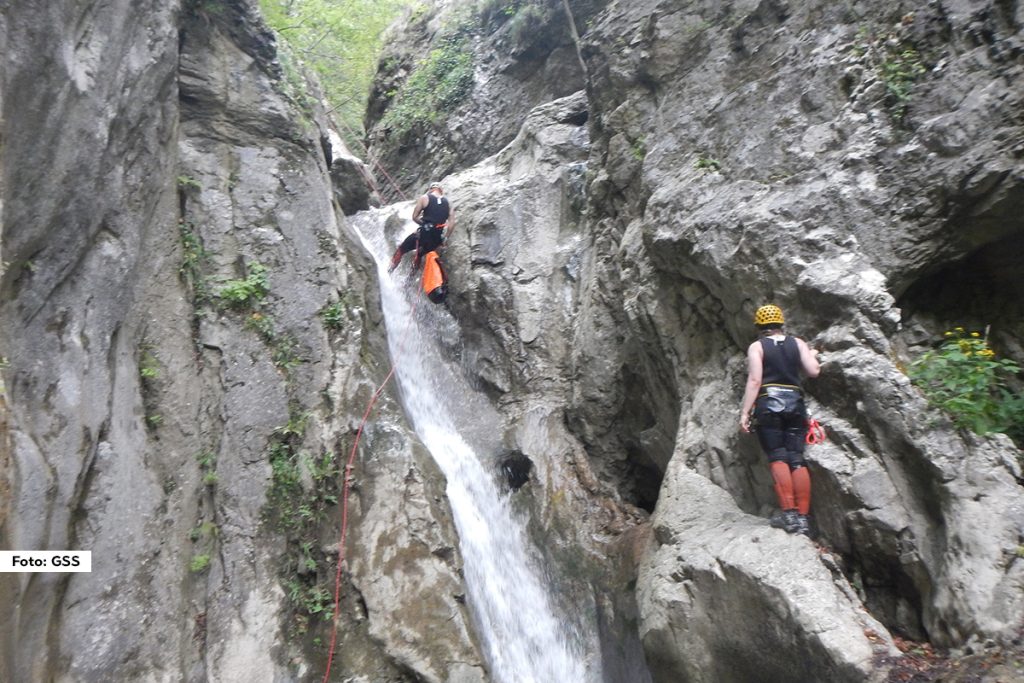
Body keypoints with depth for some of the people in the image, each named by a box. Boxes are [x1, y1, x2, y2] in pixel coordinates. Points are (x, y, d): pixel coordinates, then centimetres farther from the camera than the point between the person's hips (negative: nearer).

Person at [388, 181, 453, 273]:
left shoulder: (424, 198, 2)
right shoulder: (447, 202, 10)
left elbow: (414, 217, 1)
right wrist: (445, 238, 11)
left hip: (424, 233, -4)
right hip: (437, 238, 4)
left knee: (401, 250, 17)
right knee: (420, 254, 31)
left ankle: (389, 269, 19)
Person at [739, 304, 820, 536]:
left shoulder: (757, 346, 2)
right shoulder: (798, 343, 12)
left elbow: (755, 381, -8)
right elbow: (813, 371, 2)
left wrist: (745, 412, -9)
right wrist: (812, 356, 24)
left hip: (768, 404, -3)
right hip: (795, 404, 4)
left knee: (778, 458, -5)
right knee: (797, 459, 2)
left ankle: (789, 513, -13)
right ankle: (803, 517, 0)